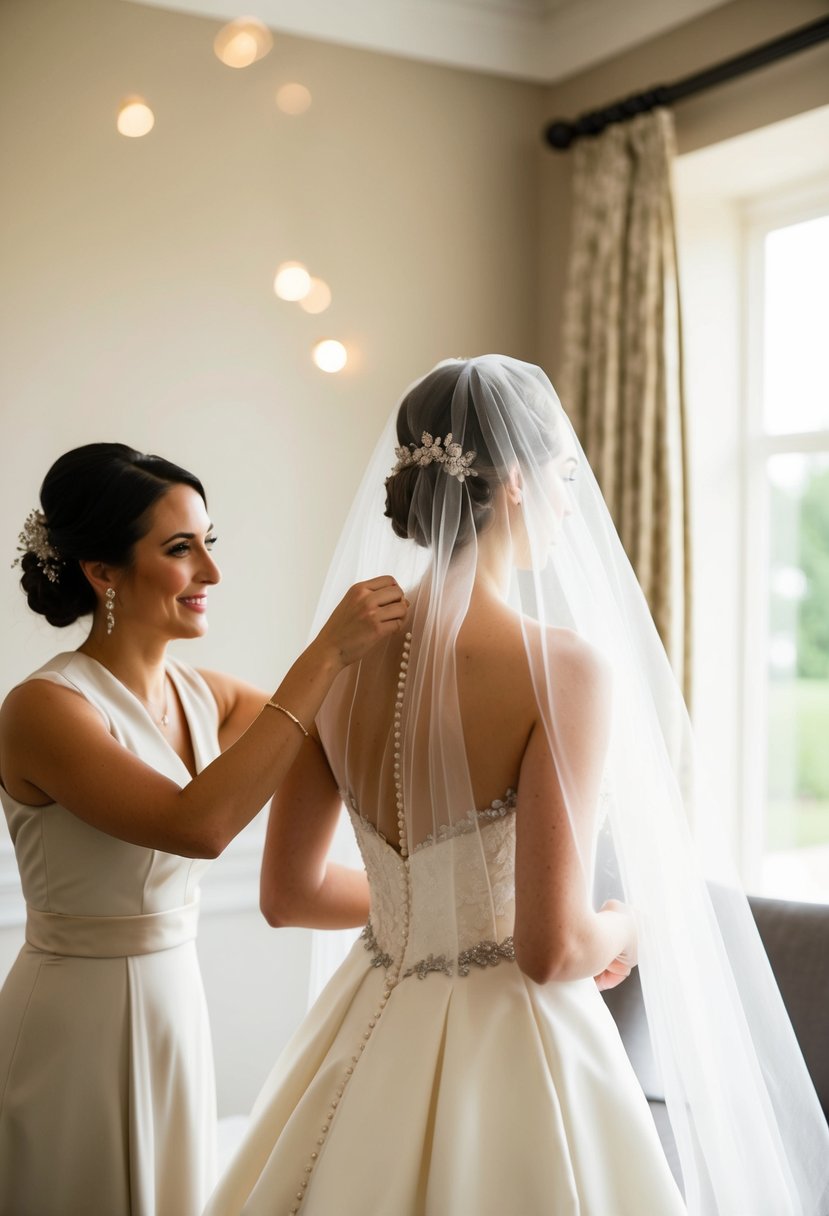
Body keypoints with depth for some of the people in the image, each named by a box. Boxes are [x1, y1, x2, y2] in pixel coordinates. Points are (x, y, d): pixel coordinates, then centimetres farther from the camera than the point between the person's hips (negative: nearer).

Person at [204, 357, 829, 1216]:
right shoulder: (563, 664, -21)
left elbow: (286, 895, 5)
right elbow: (554, 950, -22)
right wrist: (628, 924, 0)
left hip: (373, 1040, 6)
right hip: (513, 1050, -5)